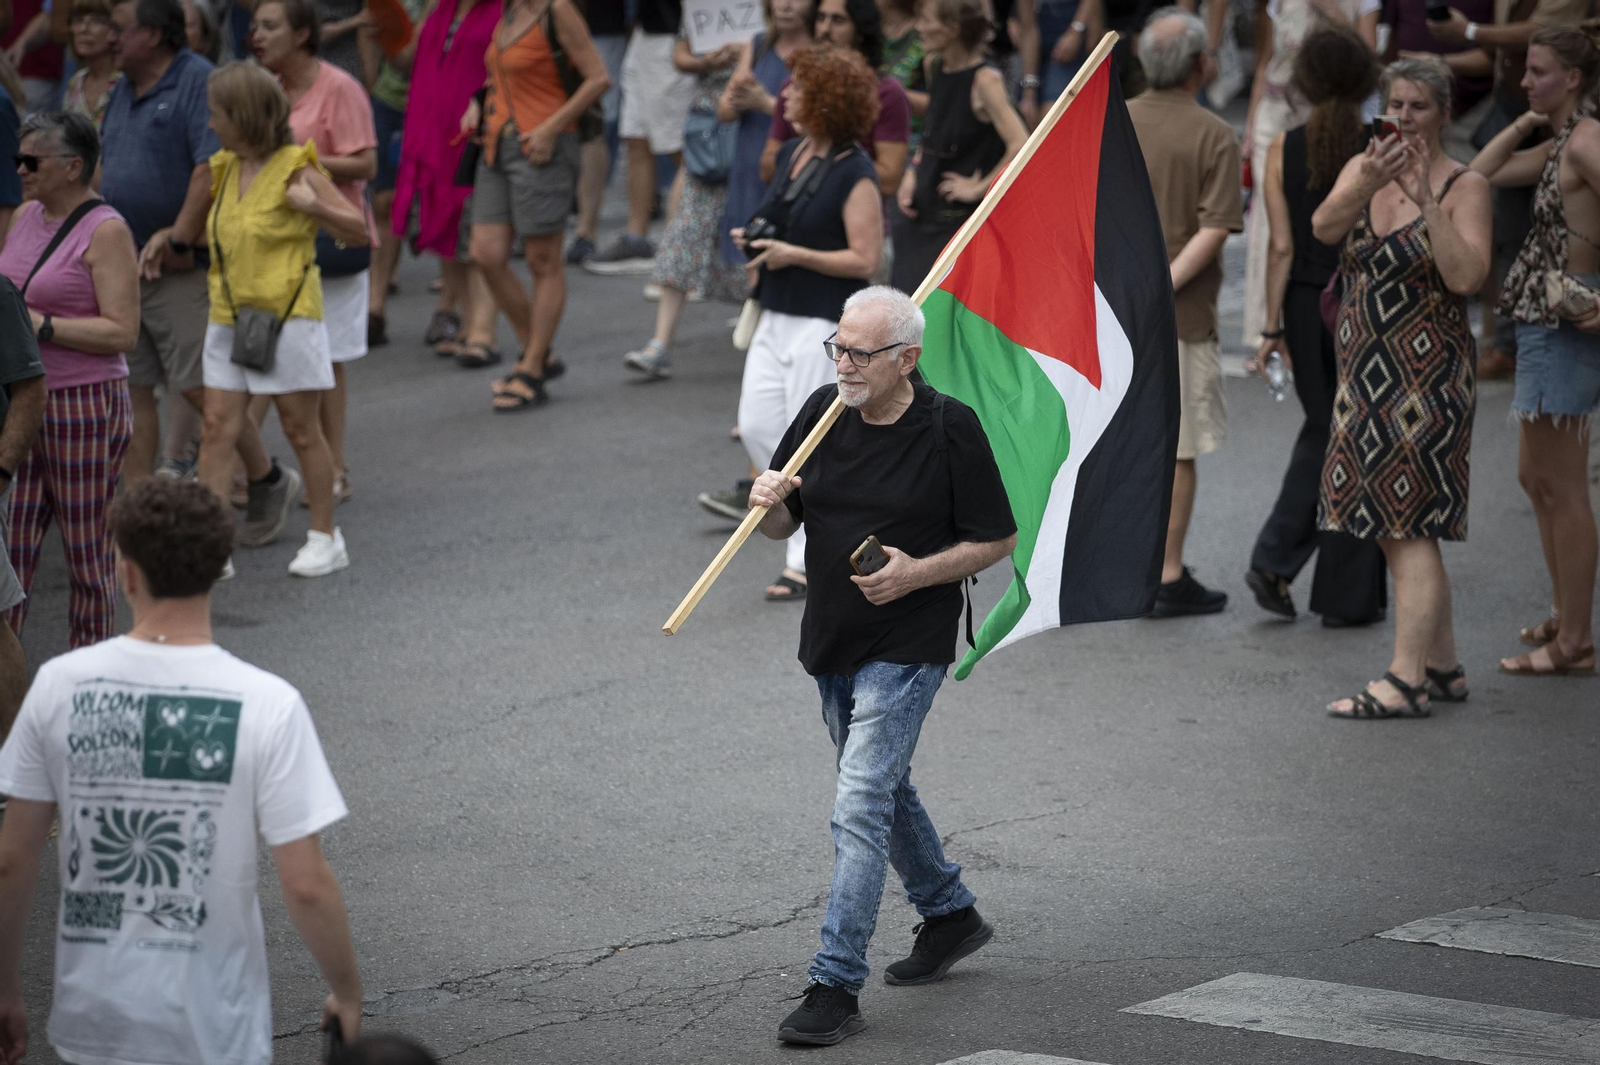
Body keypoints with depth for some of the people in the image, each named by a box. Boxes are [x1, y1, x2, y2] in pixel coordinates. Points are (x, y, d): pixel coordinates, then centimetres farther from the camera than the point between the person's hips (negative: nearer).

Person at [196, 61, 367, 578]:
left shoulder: (297, 170, -9)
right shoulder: (225, 170, 10)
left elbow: (360, 229, -4)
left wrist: (314, 207, -20)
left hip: (287, 316, -6)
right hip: (228, 317, 6)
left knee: (301, 429, 4)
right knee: (219, 425, -1)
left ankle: (325, 539, 16)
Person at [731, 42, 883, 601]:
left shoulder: (855, 175, -16)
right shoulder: (791, 155, 10)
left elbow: (864, 259, -17)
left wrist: (793, 255, -19)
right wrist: (755, 240, 4)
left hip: (825, 323, -9)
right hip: (777, 317, 9)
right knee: (757, 427, 5)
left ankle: (805, 563, 5)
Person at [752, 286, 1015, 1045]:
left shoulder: (950, 429, -13)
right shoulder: (823, 412, 2)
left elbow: (997, 539, -6)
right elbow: (784, 525, 9)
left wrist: (918, 573, -20)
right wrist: (769, 503, -15)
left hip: (907, 647, -7)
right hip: (832, 642, 7)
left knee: (860, 805, -14)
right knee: (885, 789, 22)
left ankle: (836, 986, -14)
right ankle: (950, 915, 44)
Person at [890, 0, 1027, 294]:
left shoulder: (985, 80, -18)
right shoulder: (935, 67, 6)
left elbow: (1020, 145, -27)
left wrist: (979, 189, -19)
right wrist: (913, 173, 8)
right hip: (921, 212, 8)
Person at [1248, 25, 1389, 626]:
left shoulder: (1283, 151, -3)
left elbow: (1282, 248, -4)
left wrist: (1273, 327, 1)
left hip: (1305, 306, 3)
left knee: (1321, 432, 21)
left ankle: (1275, 561, 7)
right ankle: (1348, 598, 12)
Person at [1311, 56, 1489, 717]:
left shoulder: (1464, 186, -7)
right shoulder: (1363, 169, 8)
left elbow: (1466, 277, -21)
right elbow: (1323, 228, -12)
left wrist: (1426, 200, -24)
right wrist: (1368, 184, -29)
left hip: (1427, 375, -7)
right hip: (1367, 373, 7)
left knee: (1409, 525, -10)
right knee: (1389, 523, 10)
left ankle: (1407, 681, -11)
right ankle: (1443, 668, 20)